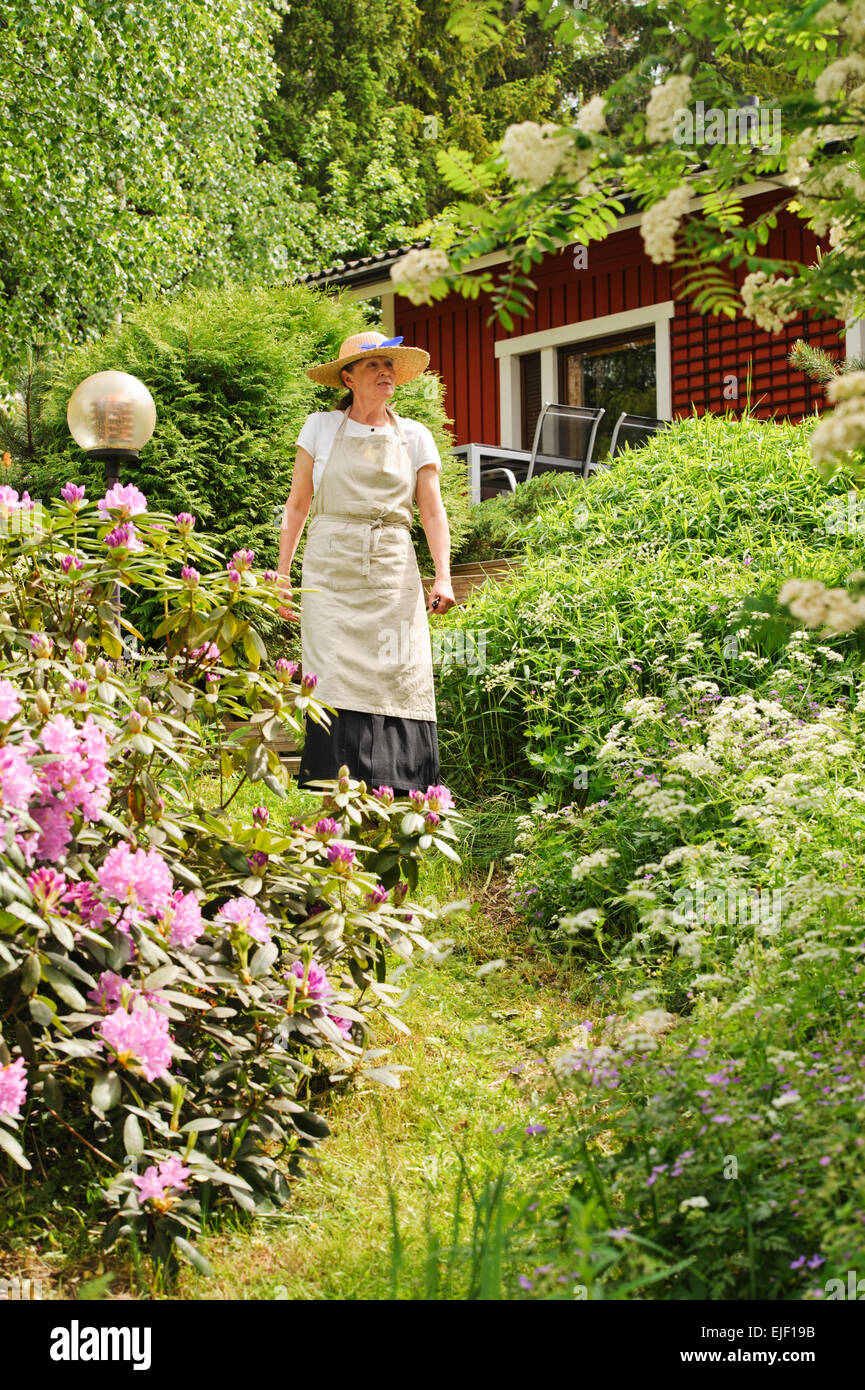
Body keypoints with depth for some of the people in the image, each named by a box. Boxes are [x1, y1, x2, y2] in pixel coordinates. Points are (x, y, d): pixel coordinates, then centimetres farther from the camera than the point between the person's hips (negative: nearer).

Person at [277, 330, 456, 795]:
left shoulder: (414, 436, 12)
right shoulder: (321, 427, 9)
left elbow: (433, 512, 7)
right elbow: (297, 504, 11)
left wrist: (442, 578, -7)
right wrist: (282, 576, 4)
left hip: (393, 572, 1)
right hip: (331, 572, -1)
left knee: (399, 681, -9)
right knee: (335, 679, -13)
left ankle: (392, 792, -6)